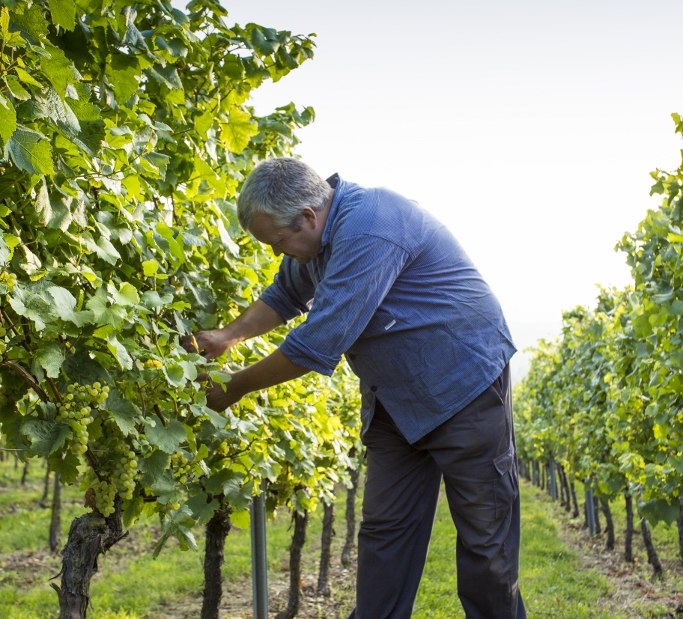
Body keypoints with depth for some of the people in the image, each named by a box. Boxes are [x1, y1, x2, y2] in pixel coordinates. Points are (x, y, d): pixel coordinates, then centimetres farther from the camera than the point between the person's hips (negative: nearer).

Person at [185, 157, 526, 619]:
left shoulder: (367, 232, -30)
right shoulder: (320, 233, 0)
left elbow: (318, 343, -29)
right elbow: (285, 296, 20)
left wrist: (234, 388, -18)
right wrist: (228, 336, 3)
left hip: (464, 385, -9)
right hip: (397, 400, 9)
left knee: (484, 536, 0)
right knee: (384, 529, 7)